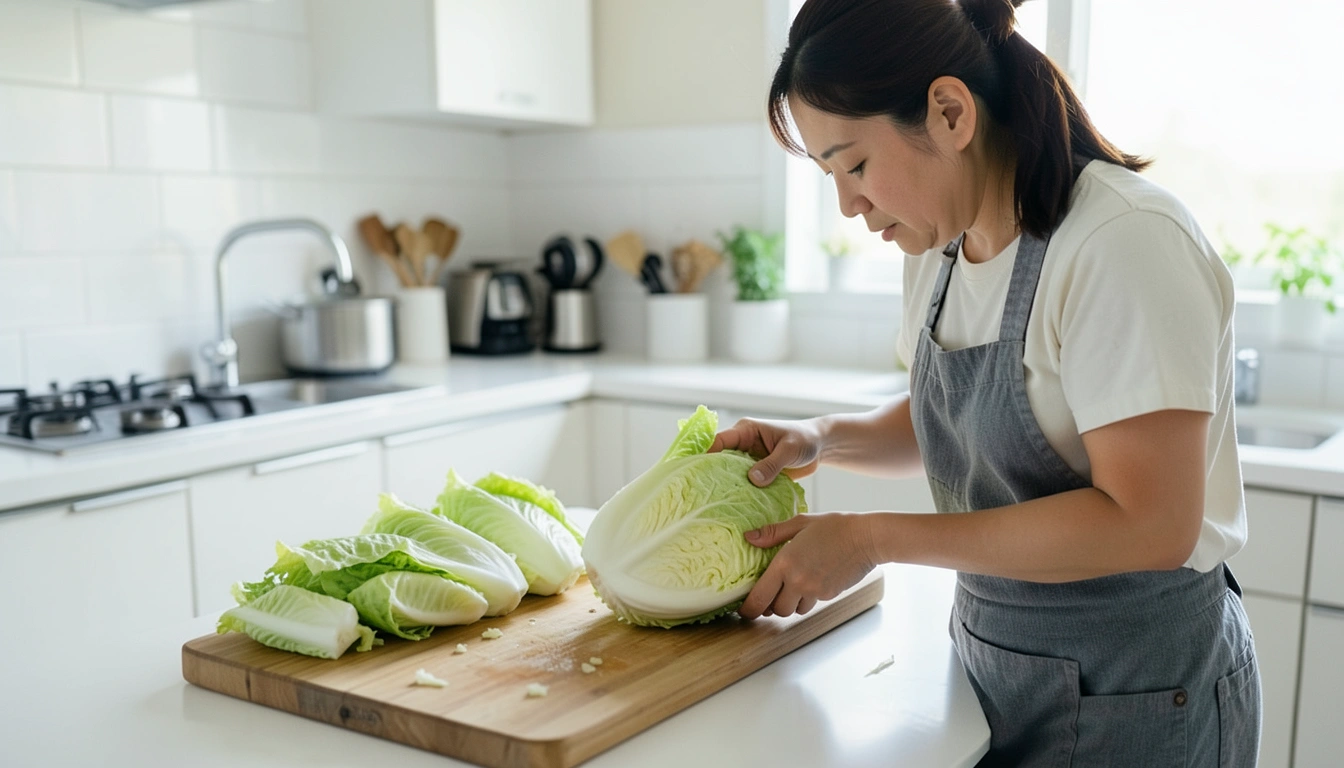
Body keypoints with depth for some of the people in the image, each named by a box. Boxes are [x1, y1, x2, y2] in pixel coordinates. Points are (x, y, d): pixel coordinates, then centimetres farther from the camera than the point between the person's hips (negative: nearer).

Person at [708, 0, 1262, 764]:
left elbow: (1148, 524, -28)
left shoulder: (1125, 241, -24)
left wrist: (875, 537, -25)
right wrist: (822, 438, -6)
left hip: (1131, 696, -7)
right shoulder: (940, 246, 1)